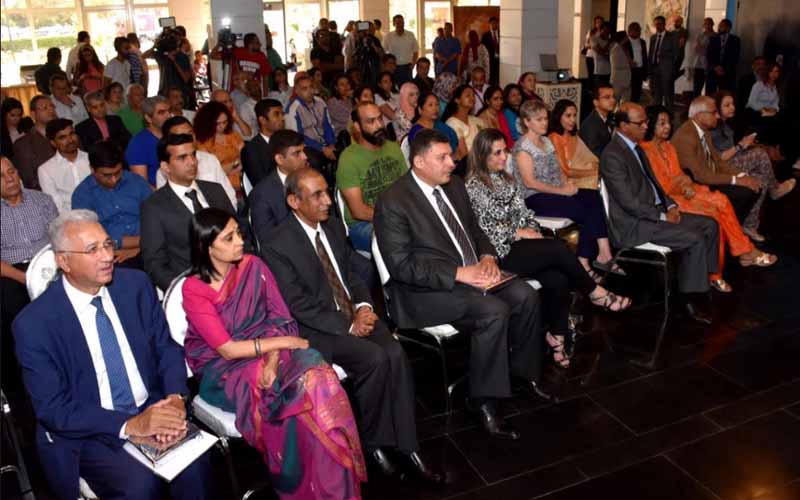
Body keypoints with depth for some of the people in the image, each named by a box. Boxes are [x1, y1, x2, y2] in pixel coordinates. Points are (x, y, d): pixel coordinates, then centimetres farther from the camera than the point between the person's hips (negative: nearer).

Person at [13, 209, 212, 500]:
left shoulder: (136, 284, 0)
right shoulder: (34, 324, -11)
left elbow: (166, 348, 5)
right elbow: (53, 408, -11)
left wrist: (176, 398, -15)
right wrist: (129, 425, -23)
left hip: (151, 410, 3)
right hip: (85, 433, -3)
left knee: (194, 461, -24)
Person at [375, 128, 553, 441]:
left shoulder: (454, 184, 7)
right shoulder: (392, 202, -16)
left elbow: (474, 229, 19)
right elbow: (401, 265, -20)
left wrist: (487, 256, -4)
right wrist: (459, 273, -23)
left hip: (473, 272, 8)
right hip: (427, 288, -7)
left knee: (526, 296, -10)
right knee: (494, 311, -27)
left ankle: (523, 371, 13)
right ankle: (482, 400, -11)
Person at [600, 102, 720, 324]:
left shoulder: (636, 147, 13)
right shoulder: (612, 155, -19)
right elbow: (629, 202, -22)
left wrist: (671, 205, 4)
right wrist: (662, 216, -15)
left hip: (656, 211, 10)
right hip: (634, 224, -10)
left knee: (709, 225, 5)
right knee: (695, 239, -19)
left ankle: (704, 279, 13)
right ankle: (692, 299, -6)